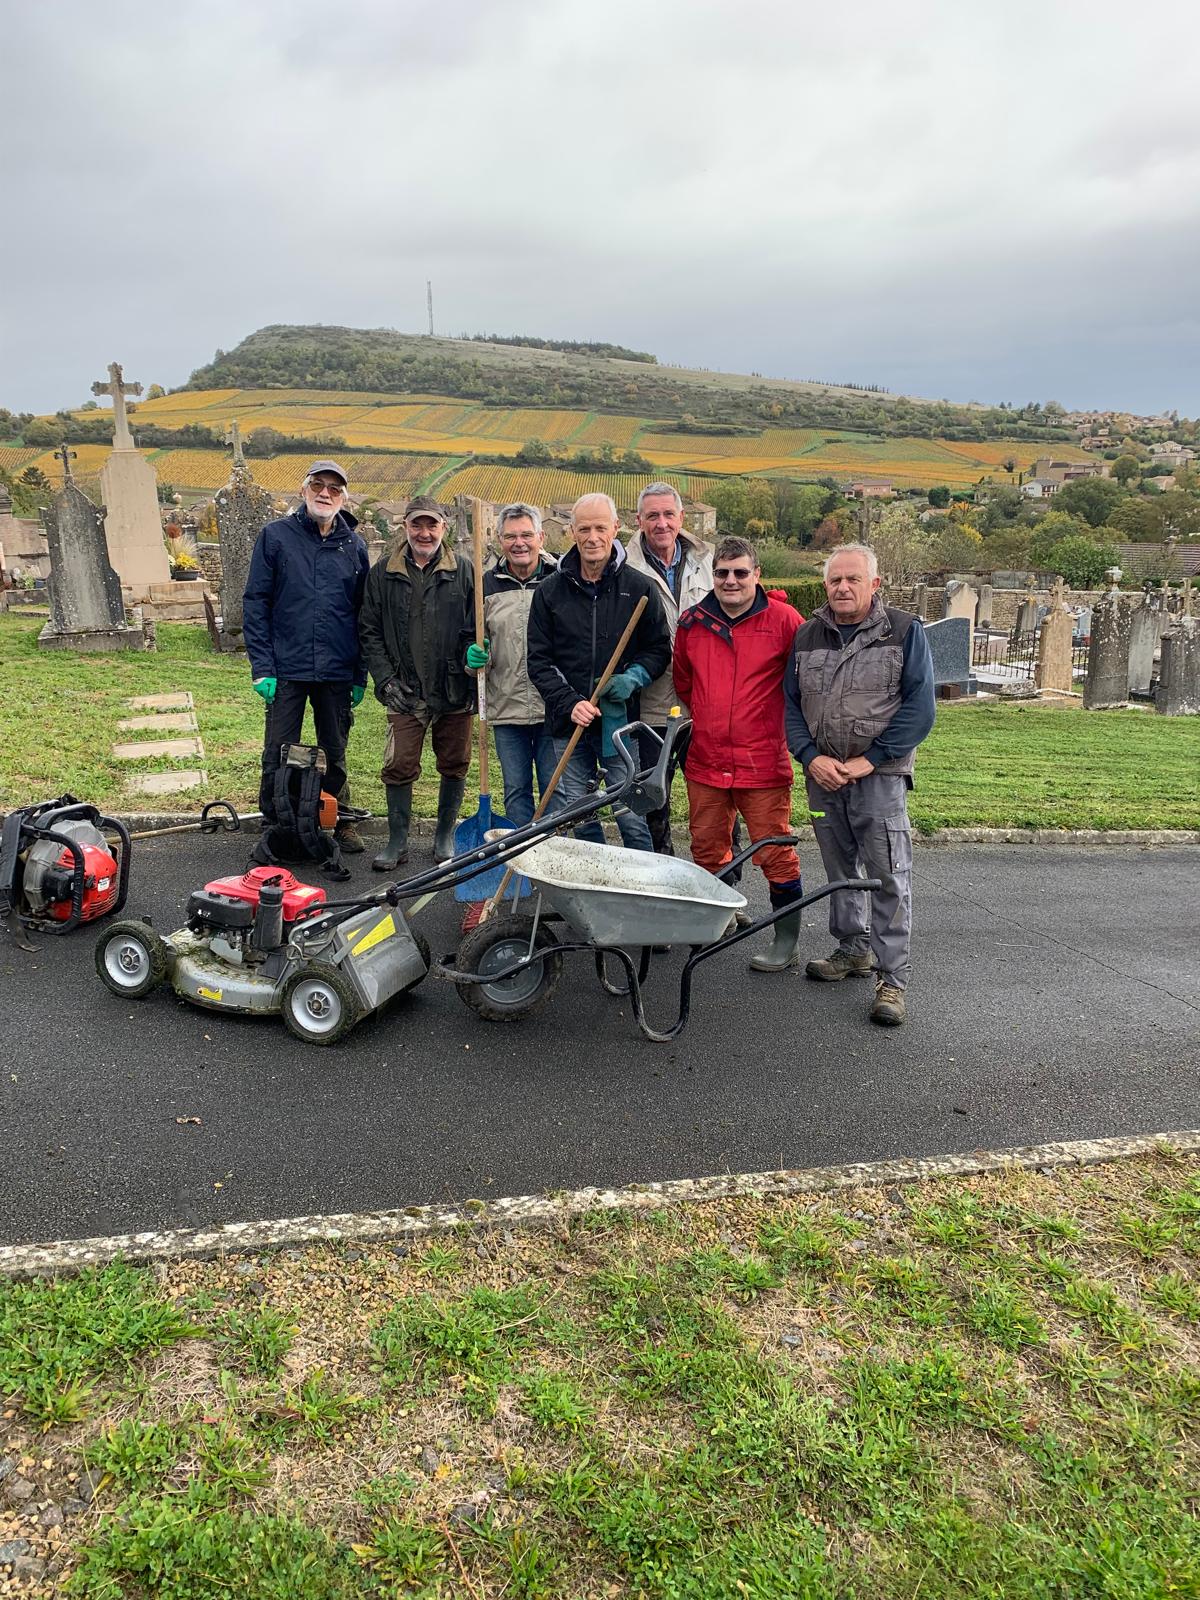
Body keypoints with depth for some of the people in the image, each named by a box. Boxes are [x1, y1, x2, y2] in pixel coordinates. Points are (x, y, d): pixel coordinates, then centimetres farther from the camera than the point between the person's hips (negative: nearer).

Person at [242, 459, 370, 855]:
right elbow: (255, 603, -1)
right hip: (286, 670, -2)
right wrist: (262, 668, -8)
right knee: (279, 756, 4)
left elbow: (364, 614, 10)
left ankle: (341, 823, 28)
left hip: (337, 673, 2)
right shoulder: (275, 536, 1)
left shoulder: (355, 546, 7)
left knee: (335, 755, 14)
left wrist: (360, 676, 6)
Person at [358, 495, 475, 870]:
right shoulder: (383, 572, 4)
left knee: (454, 765, 9)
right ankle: (397, 842, 13)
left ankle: (445, 835, 26)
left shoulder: (463, 572, 3)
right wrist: (385, 679, -4)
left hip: (454, 690, 0)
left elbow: (477, 628, 7)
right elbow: (369, 631, 6)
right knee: (399, 766, -1)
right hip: (404, 692, 0)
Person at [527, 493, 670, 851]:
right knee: (579, 823, 9)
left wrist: (633, 677, -12)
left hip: (620, 724, -2)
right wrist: (570, 703, -11)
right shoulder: (550, 590, 5)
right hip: (568, 726, 2)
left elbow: (659, 648, 8)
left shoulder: (639, 587, 2)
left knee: (632, 819, -1)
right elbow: (539, 661, 4)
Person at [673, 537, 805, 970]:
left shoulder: (783, 619, -6)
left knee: (775, 853, 0)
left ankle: (786, 941, 13)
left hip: (764, 762, -4)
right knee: (706, 851, 15)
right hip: (705, 761, 5)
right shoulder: (692, 622, 6)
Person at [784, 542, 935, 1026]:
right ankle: (854, 949, 32)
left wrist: (868, 761, -14)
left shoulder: (904, 631, -1)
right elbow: (791, 704, 9)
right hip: (822, 775, 4)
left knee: (889, 877, -6)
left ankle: (892, 978, 0)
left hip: (880, 775, -4)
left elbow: (919, 709, -7)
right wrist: (812, 758, -7)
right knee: (840, 868, 15)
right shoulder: (808, 635, 10)